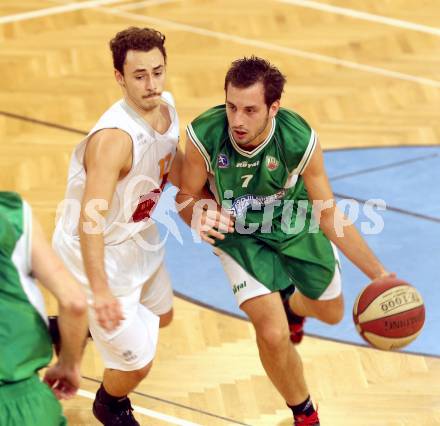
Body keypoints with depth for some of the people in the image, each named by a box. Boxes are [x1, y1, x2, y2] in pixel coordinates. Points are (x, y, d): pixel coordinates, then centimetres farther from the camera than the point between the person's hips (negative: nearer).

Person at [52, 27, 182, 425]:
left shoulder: (166, 107, -9)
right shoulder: (114, 137, -36)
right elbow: (90, 220, -40)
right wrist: (99, 290, -47)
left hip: (140, 236, 9)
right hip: (100, 254, -9)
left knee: (160, 316, 31)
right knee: (137, 364, 2)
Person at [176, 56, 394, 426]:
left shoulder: (300, 140, -34)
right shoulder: (204, 135, -35)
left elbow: (329, 216, -20)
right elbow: (187, 197, -15)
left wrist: (379, 275, -25)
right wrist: (200, 216, -40)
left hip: (296, 225, 1)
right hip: (239, 234, -1)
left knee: (330, 312, 20)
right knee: (273, 335, -13)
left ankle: (291, 305, 60)